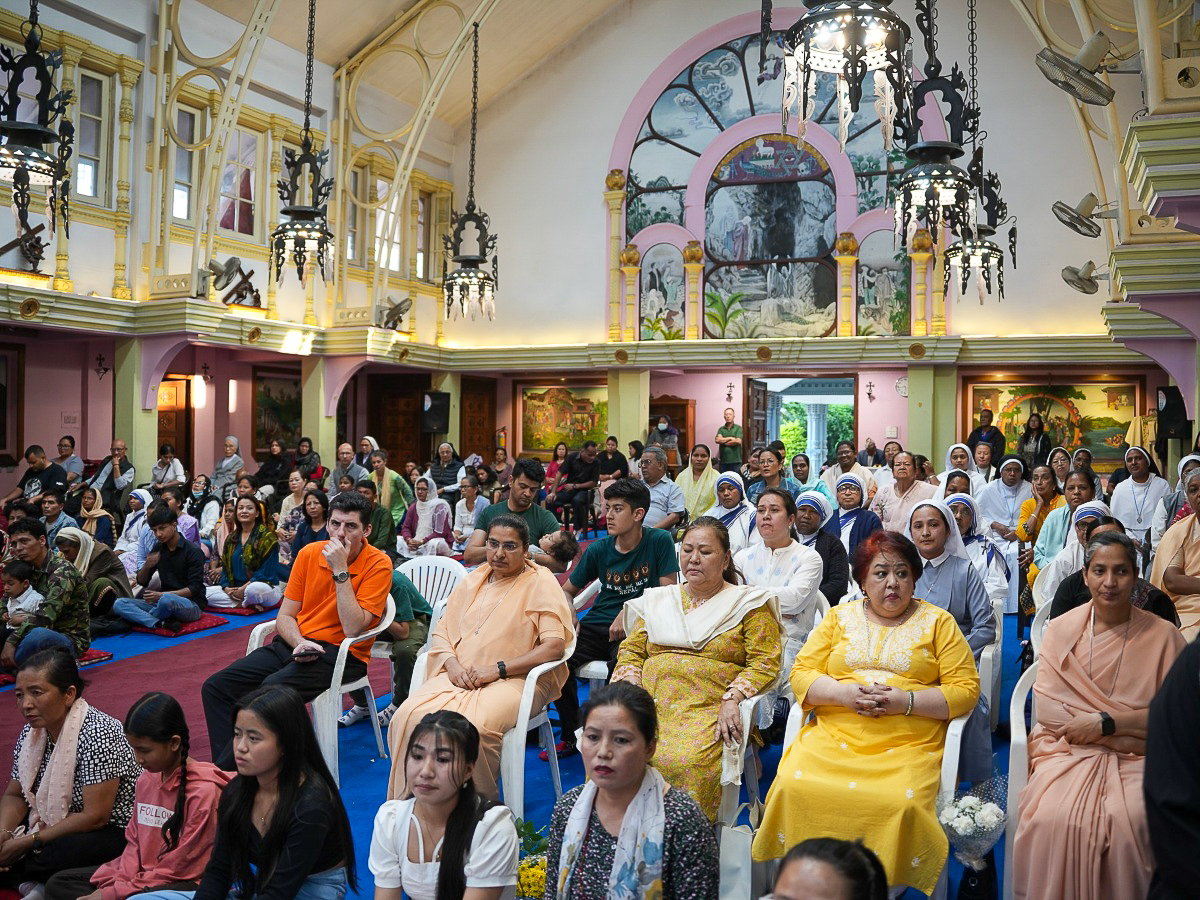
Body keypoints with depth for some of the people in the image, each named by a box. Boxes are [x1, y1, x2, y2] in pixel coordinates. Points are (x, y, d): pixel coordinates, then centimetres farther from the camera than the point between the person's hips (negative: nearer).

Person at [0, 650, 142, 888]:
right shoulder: (32, 730, -1)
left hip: (115, 832, -8)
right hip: (60, 826, 8)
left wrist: (29, 841, -20)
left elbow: (95, 817, -24)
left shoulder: (96, 734, -25)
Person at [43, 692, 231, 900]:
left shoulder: (204, 791, -19)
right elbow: (134, 842, 12)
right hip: (143, 874, 9)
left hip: (183, 883, -9)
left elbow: (180, 868, -16)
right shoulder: (146, 779, 7)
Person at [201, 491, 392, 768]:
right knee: (216, 687, -11)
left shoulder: (378, 564, -10)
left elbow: (352, 628, -18)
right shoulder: (309, 553, 6)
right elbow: (285, 616, 8)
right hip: (295, 645, 6)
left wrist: (341, 570, -20)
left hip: (340, 653, -6)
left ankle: (227, 770, -15)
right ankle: (224, 772, -7)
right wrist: (299, 642, -14)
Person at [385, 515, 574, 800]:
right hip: (460, 677, 5)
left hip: (512, 680, -5)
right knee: (408, 718, -24)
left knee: (473, 726, -36)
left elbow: (555, 646, -9)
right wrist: (452, 664, -2)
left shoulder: (540, 583, 1)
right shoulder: (473, 580, 21)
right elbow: (441, 630, 21)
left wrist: (497, 669, -14)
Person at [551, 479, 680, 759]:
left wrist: (630, 610, -16)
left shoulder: (659, 541, -3)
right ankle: (572, 734, 2)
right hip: (598, 623, 4)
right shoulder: (598, 550, 7)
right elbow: (567, 591, 17)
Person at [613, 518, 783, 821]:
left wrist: (732, 698, -15)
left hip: (708, 707, -3)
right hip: (649, 702, 4)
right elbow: (631, 651, 19)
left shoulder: (748, 603, 10)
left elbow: (765, 662, 1)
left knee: (685, 761, -35)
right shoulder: (658, 600, 23)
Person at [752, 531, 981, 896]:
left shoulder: (938, 622, 12)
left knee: (901, 803, -32)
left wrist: (906, 701, -10)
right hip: (833, 735, 2)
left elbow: (966, 689, 4)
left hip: (908, 742, -1)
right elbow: (801, 674, 11)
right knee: (793, 785, -27)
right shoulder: (840, 617, 17)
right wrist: (844, 693, -8)